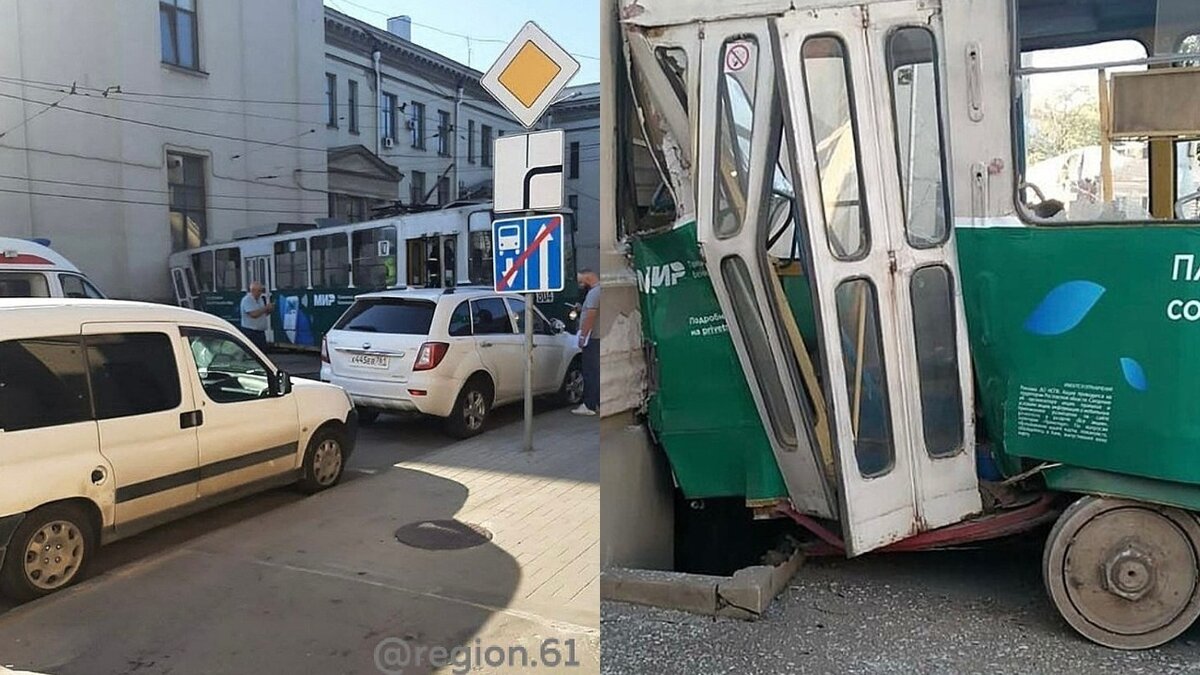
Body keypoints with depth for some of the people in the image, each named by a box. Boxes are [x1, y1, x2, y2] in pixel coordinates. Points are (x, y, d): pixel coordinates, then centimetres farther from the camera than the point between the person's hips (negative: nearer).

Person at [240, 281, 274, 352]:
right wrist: (266, 308, -16)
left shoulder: (260, 299, 12)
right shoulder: (247, 300, -14)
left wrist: (269, 310, -2)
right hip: (250, 332, -8)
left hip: (261, 332, 8)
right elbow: (254, 314, -25)